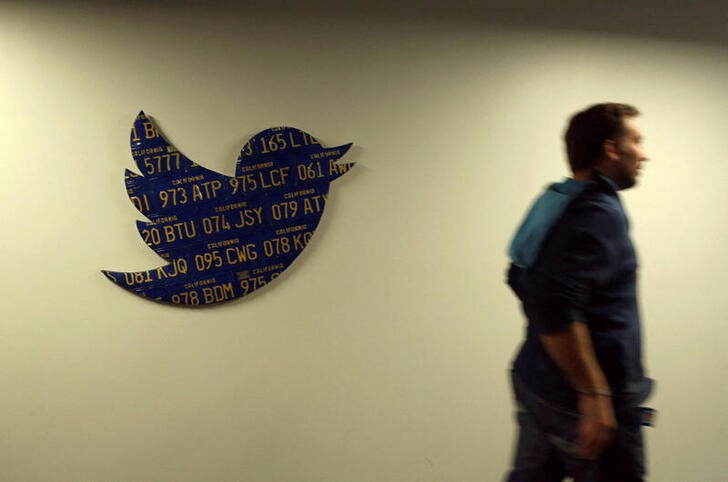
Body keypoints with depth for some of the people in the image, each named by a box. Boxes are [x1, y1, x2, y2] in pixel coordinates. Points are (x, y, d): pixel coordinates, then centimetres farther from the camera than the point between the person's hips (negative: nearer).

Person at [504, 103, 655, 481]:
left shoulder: (556, 201, 8)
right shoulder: (599, 212, -19)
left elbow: (521, 278, 18)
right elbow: (557, 306, -31)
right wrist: (594, 393, -25)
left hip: (536, 383, 9)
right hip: (576, 398, -9)